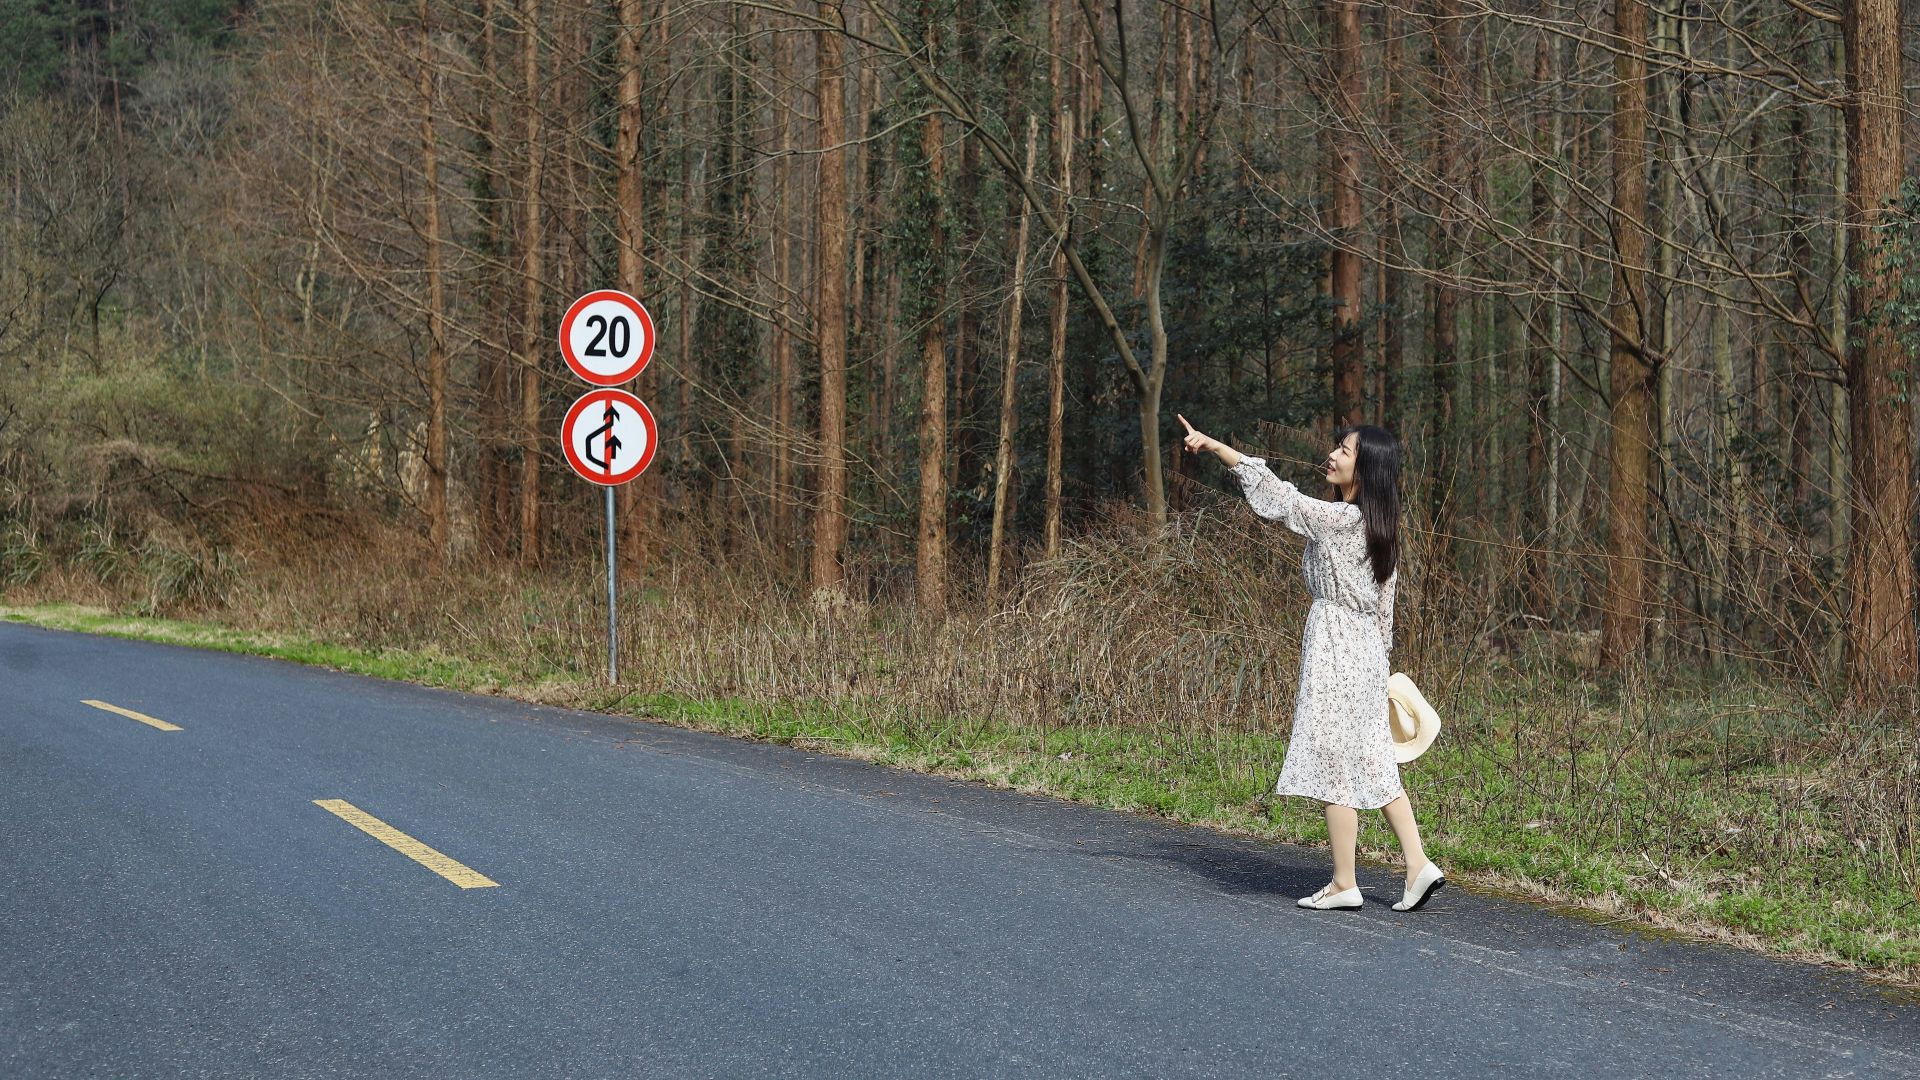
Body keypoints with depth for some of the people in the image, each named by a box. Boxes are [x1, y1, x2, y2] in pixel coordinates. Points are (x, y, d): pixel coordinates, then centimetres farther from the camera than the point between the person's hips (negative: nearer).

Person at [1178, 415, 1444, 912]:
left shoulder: (1337, 518, -15)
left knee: (1334, 764, -2)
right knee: (1373, 764, 11)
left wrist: (1214, 445, -5)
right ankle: (1418, 866, 6)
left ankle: (1344, 884, 3)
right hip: (1366, 648, 9)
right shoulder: (1379, 525, 11)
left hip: (1335, 647, -9)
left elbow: (1275, 493, -11)